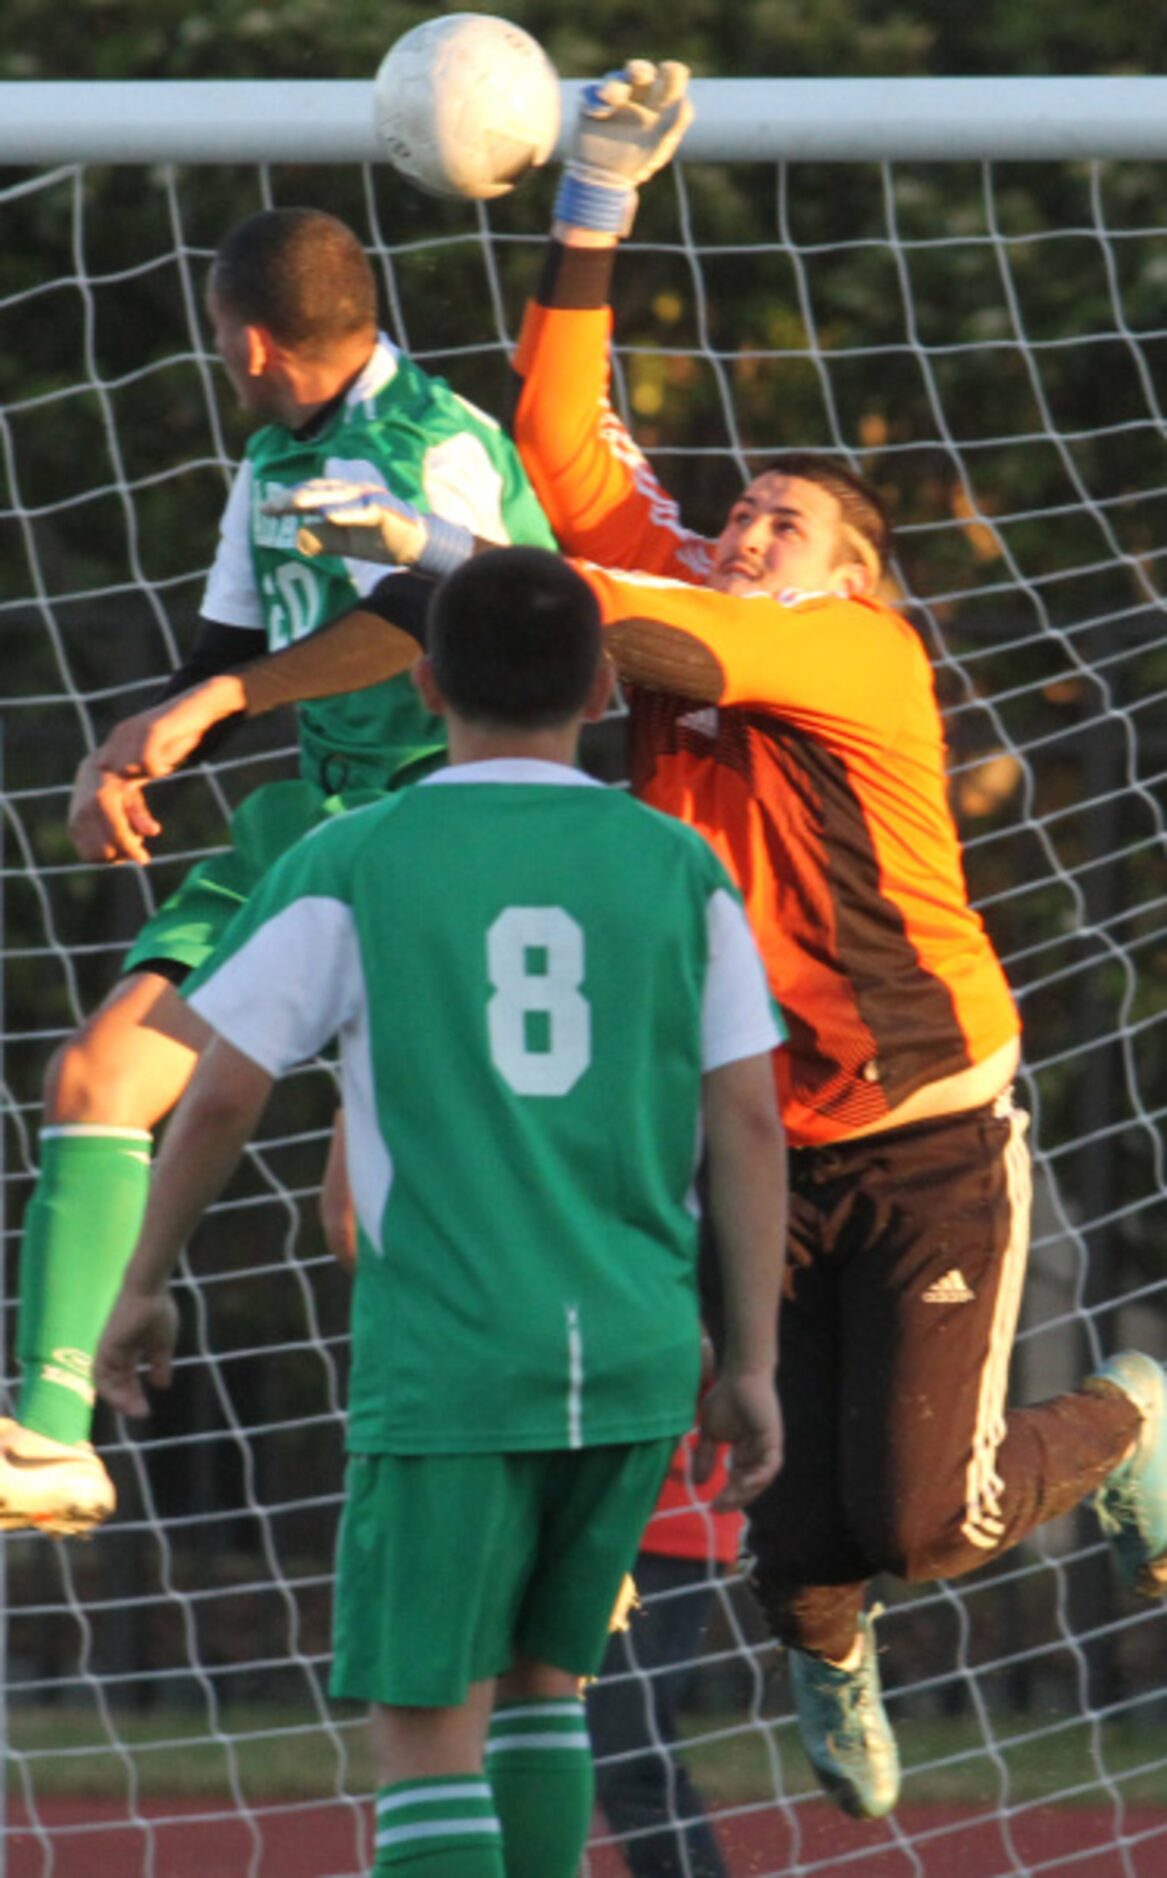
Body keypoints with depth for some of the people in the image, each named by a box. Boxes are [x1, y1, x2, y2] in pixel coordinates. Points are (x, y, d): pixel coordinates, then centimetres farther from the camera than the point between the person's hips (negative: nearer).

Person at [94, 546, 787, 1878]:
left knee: (426, 1720, -1)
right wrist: (749, 1368, 7)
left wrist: (141, 1290, 13)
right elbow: (750, 1128, 2)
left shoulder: (350, 867, -2)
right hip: (633, 1362, 3)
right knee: (540, 1671, 21)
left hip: (444, 1365, -3)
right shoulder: (679, 870, 4)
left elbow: (222, 1097, -1)